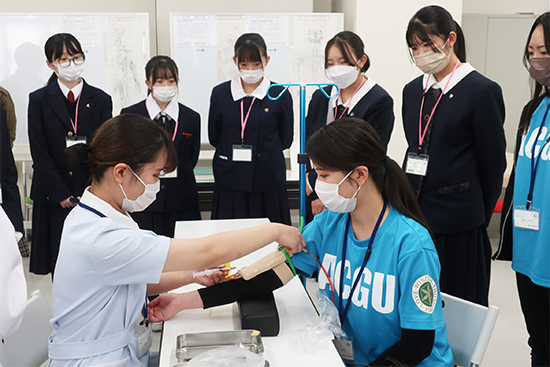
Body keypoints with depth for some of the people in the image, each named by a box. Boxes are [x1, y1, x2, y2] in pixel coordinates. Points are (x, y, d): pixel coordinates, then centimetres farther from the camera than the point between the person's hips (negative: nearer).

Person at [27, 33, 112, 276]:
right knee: (60, 262, 3)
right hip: (54, 199, 0)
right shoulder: (39, 100, 3)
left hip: (93, 195, 1)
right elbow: (39, 152, -2)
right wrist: (60, 194, -9)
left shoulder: (101, 100, 6)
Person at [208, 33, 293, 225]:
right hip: (230, 182, 1)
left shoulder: (280, 95, -1)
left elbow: (286, 140, 5)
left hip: (267, 182, -1)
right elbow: (214, 137, 10)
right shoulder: (220, 93, 4)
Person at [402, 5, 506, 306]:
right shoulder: (413, 90, 12)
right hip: (415, 217, 6)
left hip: (459, 226, -5)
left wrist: (478, 216, 2)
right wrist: (411, 199, 11)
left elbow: (493, 163, -4)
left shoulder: (483, 91, -7)